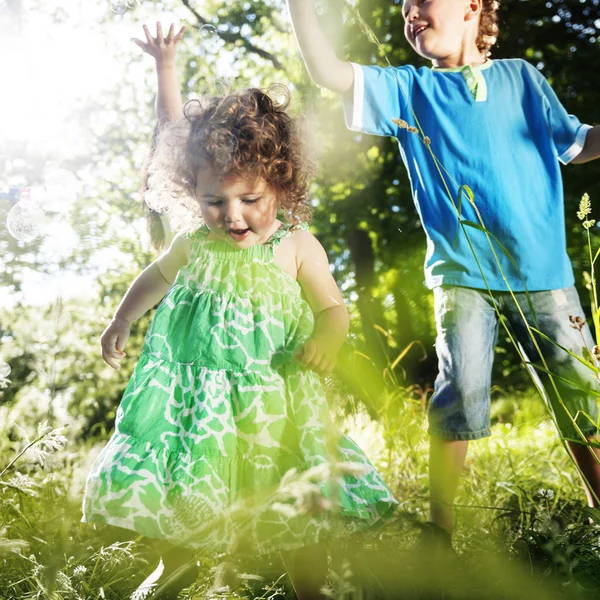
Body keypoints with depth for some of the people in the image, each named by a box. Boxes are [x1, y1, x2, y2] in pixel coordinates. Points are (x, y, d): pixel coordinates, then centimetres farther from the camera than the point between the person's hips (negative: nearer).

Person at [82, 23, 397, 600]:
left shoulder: (297, 247, -12)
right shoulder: (195, 243, -3)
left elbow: (334, 307, -5)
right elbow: (157, 276, 17)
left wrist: (326, 338, -26)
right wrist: (122, 319, 22)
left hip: (272, 400, -3)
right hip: (190, 394, 4)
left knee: (296, 499, 3)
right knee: (174, 486, 18)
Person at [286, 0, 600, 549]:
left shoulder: (519, 77, 12)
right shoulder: (409, 90, 10)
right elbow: (326, 71, 0)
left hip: (542, 268, 1)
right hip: (462, 272, -1)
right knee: (461, 390, -10)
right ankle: (439, 527, 3)